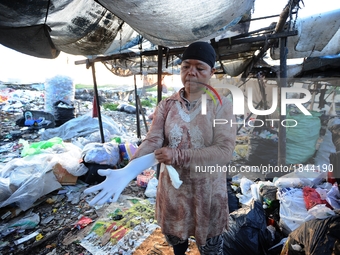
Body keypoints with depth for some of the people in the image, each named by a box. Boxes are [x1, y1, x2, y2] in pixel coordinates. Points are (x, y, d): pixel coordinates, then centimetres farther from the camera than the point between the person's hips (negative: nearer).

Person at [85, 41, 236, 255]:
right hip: (172, 186, 3)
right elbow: (152, 141, -13)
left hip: (206, 190, -2)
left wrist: (178, 155, -29)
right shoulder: (167, 105, -3)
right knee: (174, 236, 25)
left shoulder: (221, 105, -11)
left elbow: (225, 151, -20)